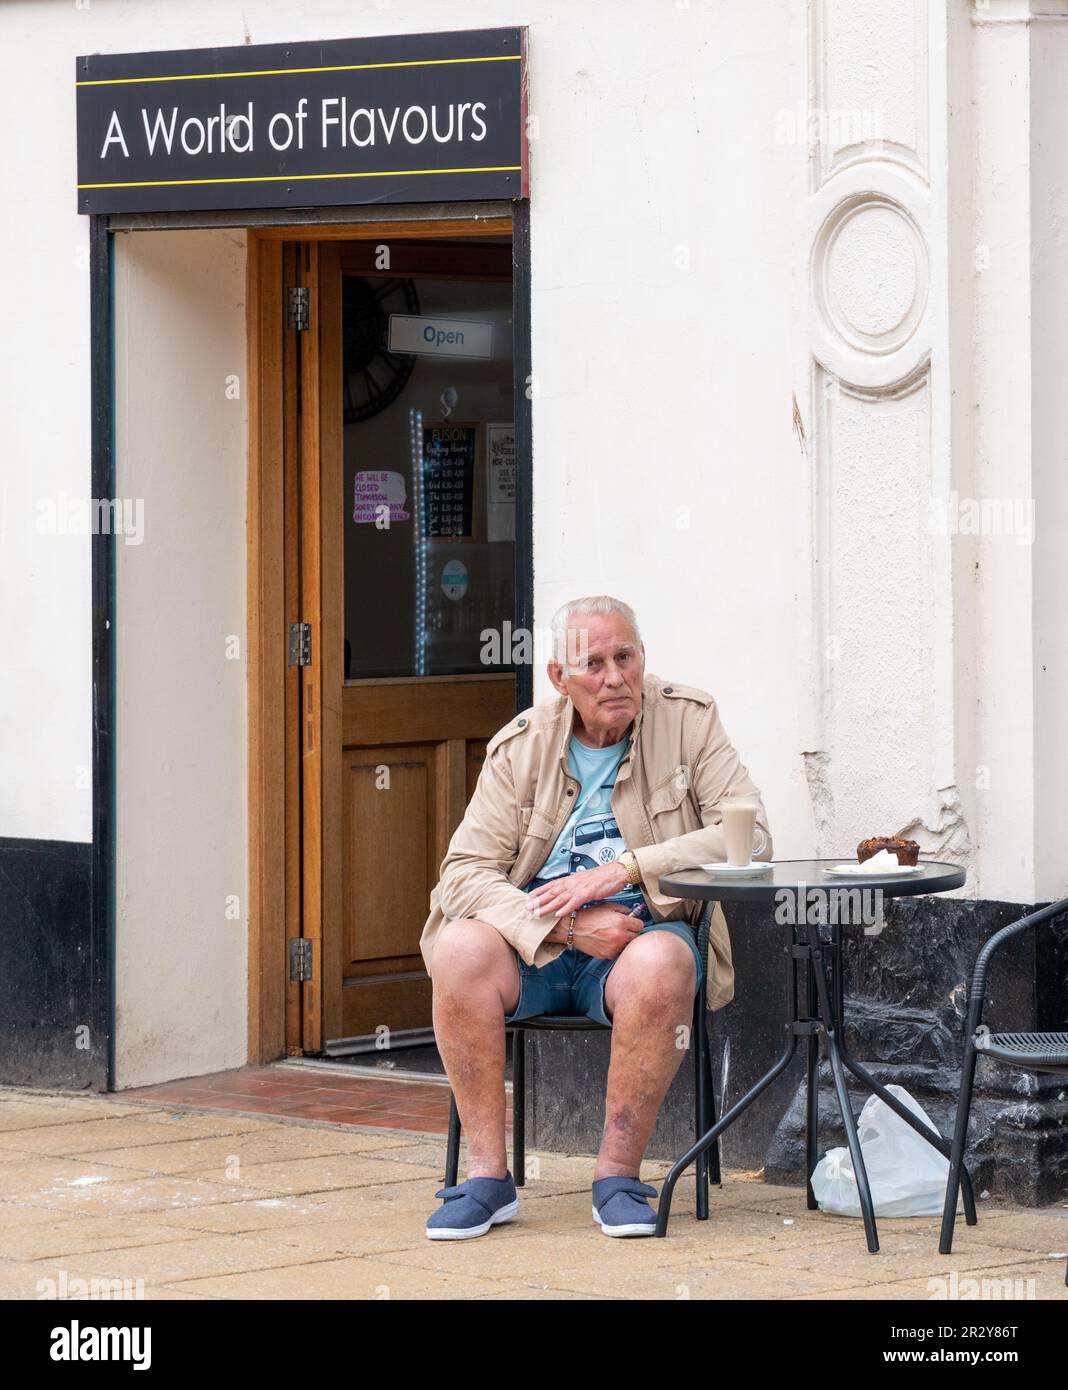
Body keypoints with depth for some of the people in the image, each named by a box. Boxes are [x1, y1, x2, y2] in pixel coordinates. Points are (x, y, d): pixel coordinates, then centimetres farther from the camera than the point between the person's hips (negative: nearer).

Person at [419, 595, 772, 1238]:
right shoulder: (521, 746, 3)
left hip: (644, 929, -1)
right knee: (460, 949, -31)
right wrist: (568, 924, -21)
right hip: (535, 939, 2)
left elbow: (750, 835, -10)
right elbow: (466, 872, -5)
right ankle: (489, 1174, -22)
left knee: (661, 962, -38)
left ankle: (619, 1174, -23)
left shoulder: (688, 720, 1)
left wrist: (623, 869, -18)